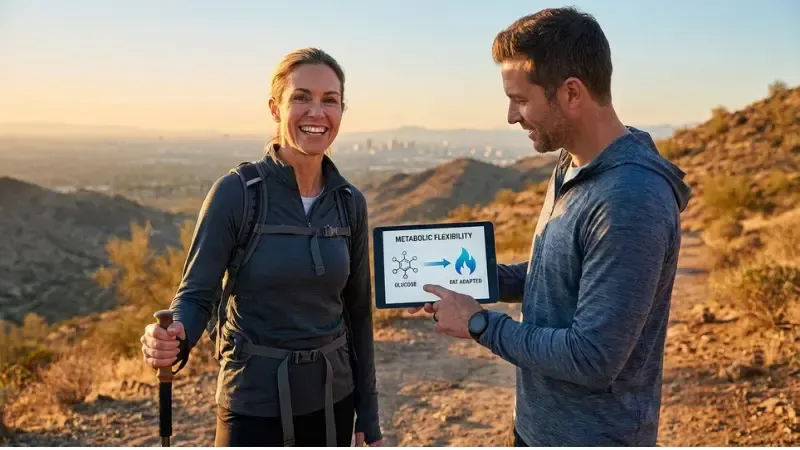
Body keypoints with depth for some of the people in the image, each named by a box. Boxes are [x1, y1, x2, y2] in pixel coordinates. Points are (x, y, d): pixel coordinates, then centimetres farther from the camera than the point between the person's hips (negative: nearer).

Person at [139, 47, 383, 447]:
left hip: (330, 401, 4)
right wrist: (171, 341, -34)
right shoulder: (236, 192, -13)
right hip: (254, 406, -3)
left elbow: (358, 311, 5)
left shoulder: (350, 203, -1)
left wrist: (368, 417, 8)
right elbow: (196, 295, -11)